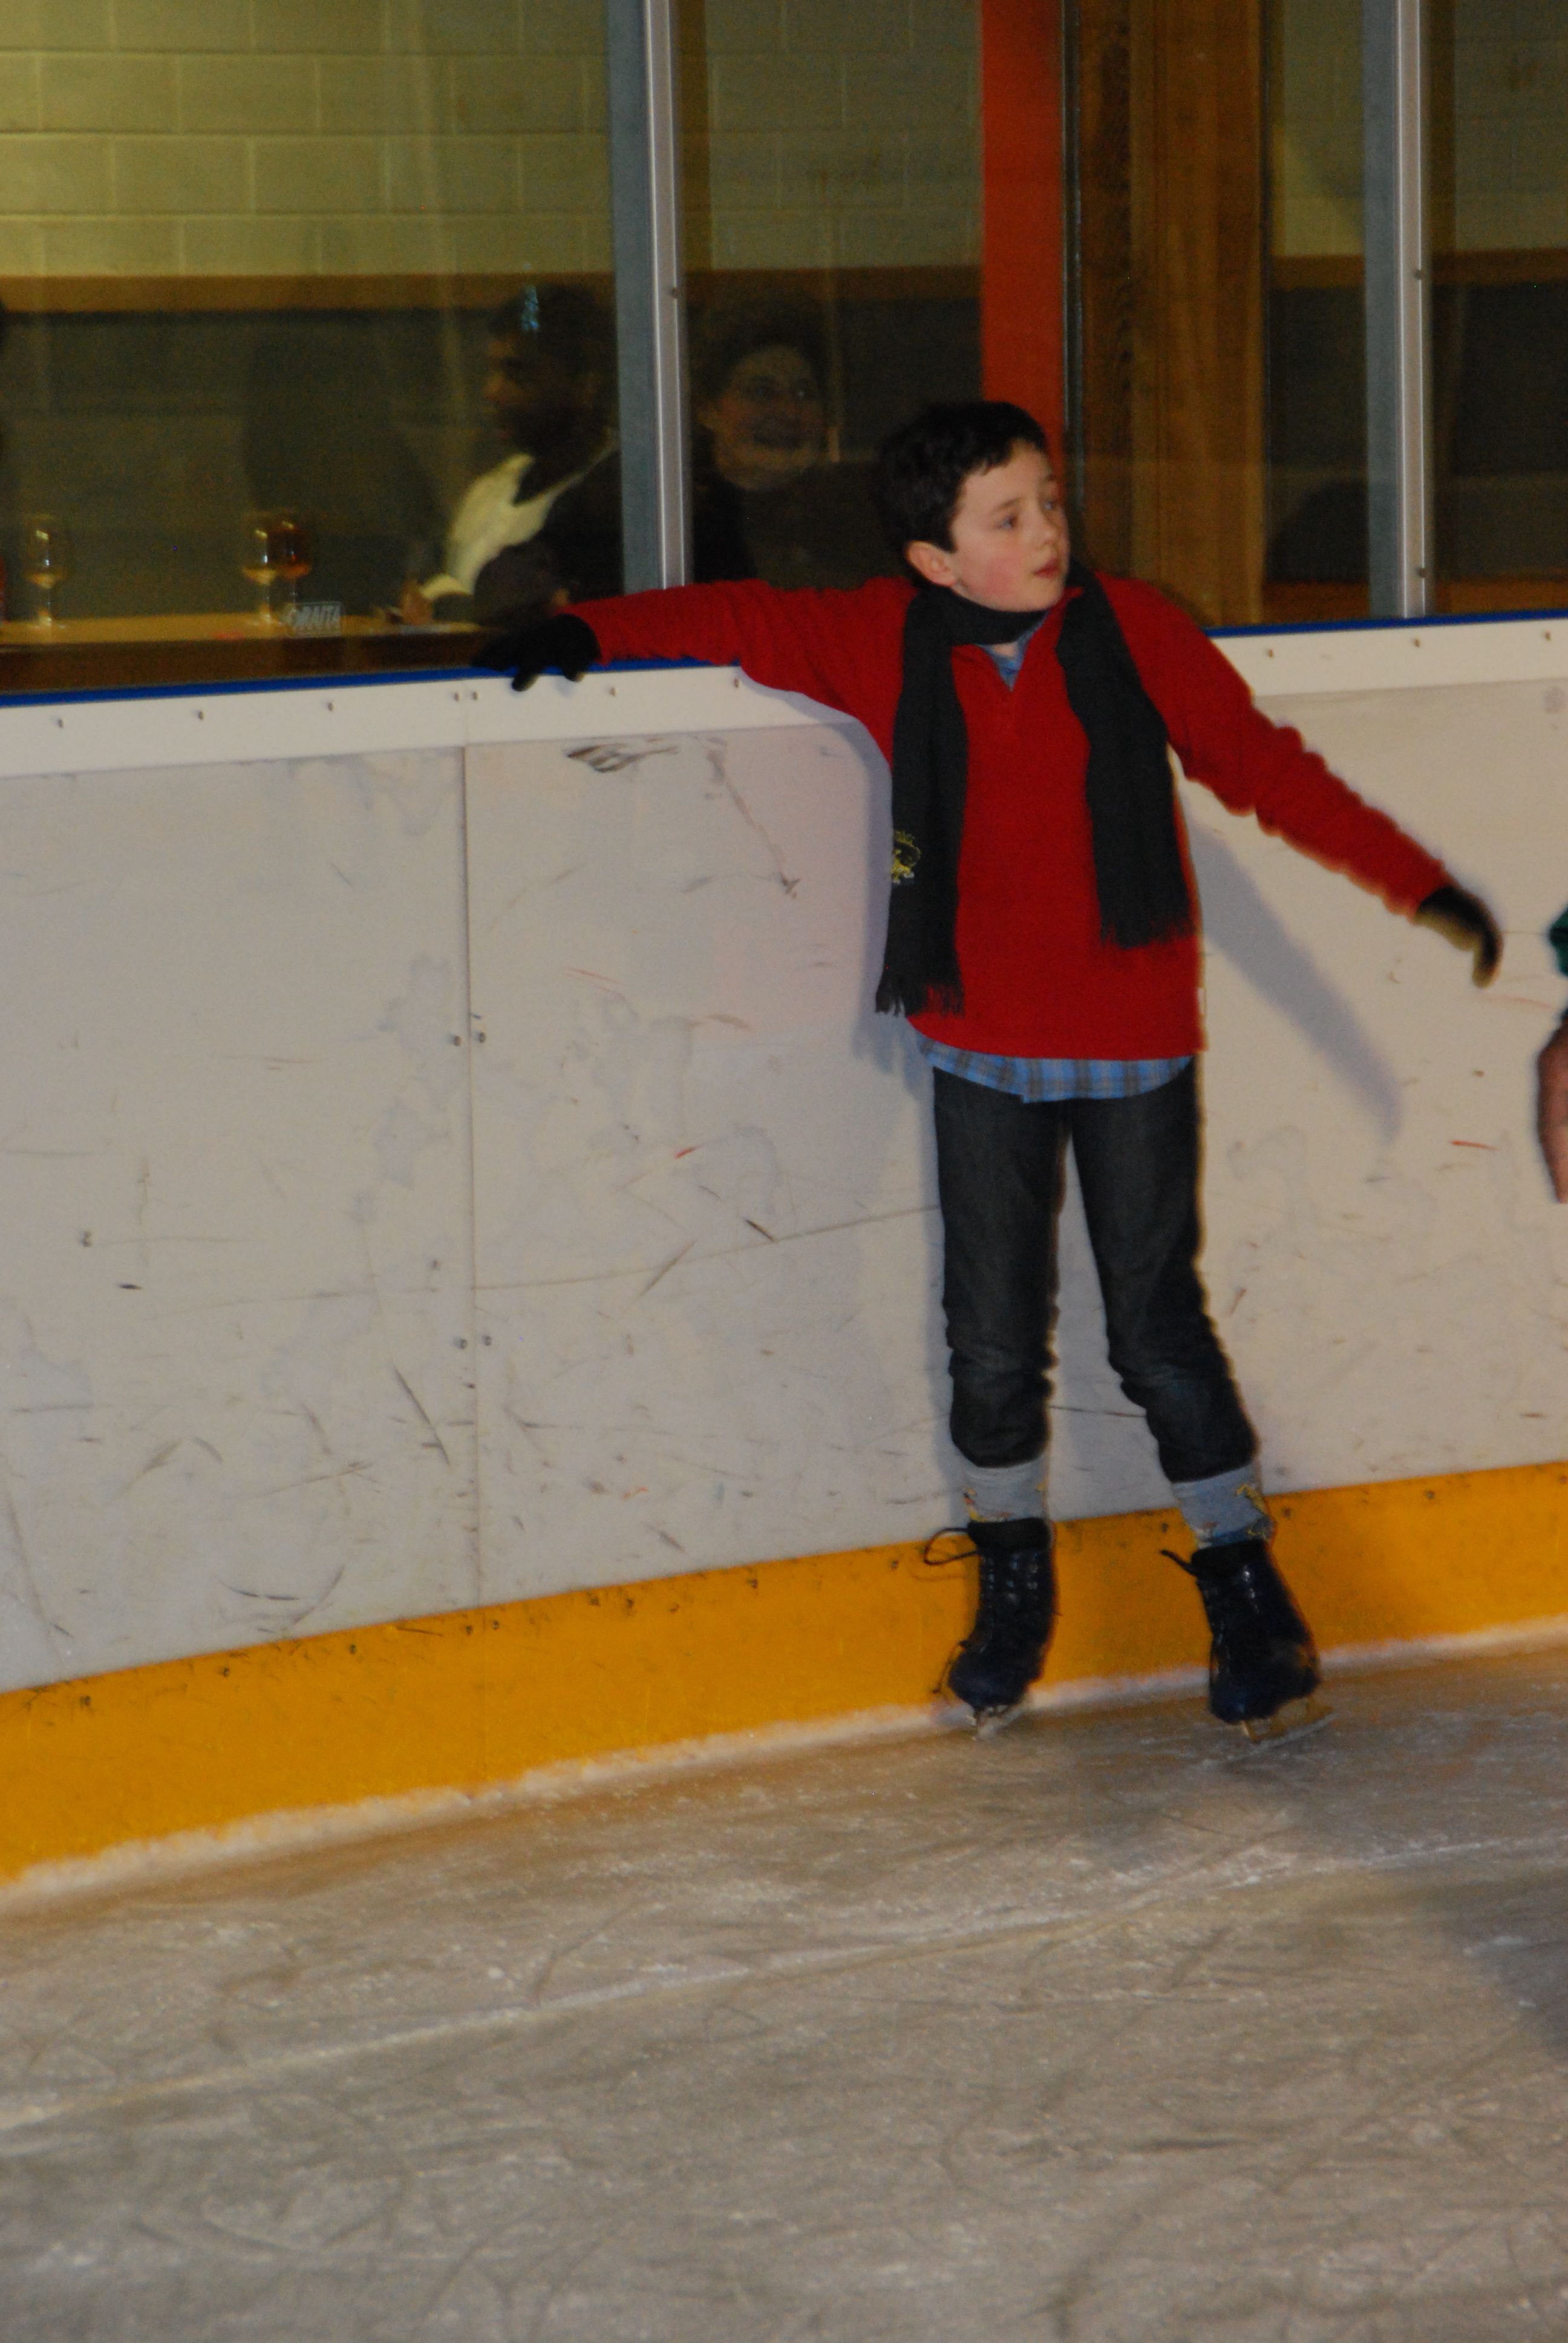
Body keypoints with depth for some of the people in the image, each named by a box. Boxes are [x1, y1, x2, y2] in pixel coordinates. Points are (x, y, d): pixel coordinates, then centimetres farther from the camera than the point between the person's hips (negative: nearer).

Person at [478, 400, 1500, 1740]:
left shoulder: (1131, 631, -5)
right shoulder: (882, 646, -3)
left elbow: (1260, 764, 2)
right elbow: (740, 623, 9)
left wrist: (1417, 883, 2)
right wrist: (586, 636, -2)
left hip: (1133, 1044, -1)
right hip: (982, 1050, 1)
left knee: (1159, 1327, 1)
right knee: (995, 1335, 4)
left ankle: (1246, 1584, 16)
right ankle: (1014, 1575, 25)